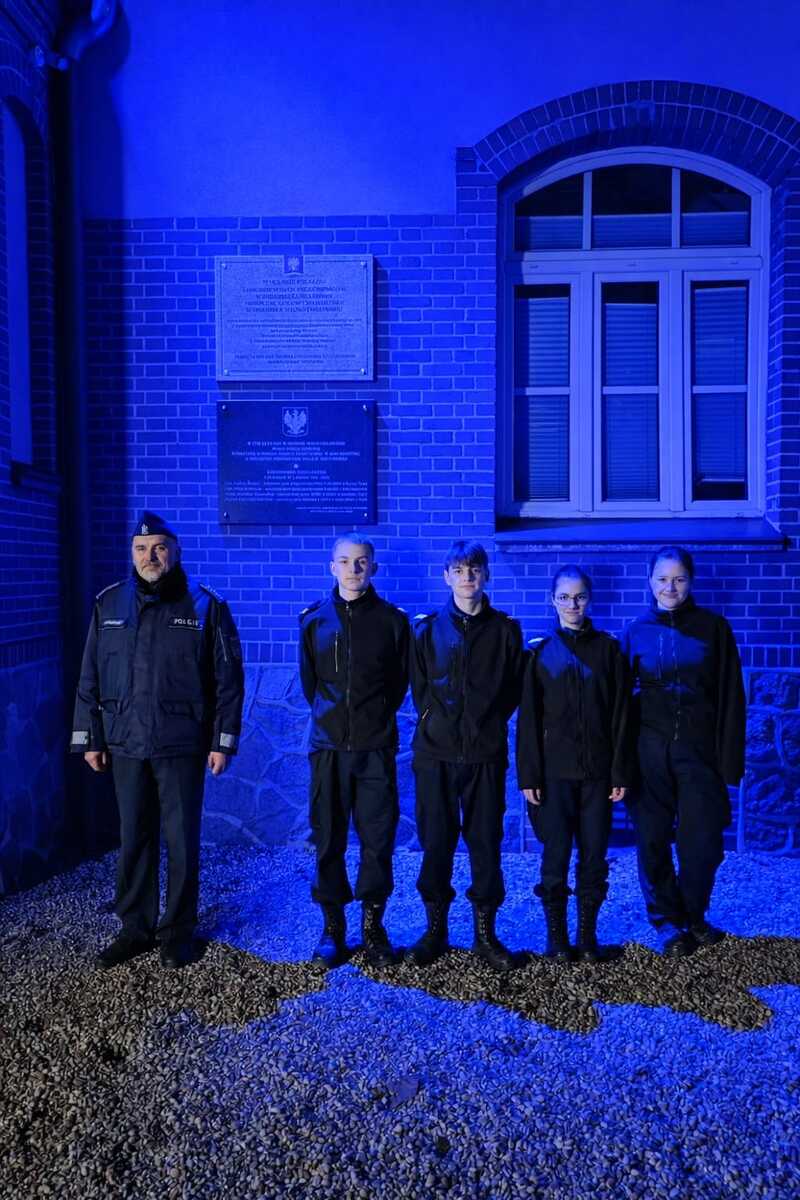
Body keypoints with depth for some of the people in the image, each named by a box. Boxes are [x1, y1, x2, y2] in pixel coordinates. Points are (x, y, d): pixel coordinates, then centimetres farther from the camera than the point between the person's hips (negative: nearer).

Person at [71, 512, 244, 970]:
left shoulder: (205, 606, -5)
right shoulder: (109, 604, 4)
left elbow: (228, 679, -4)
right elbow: (91, 677, 8)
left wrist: (223, 741, -6)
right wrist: (90, 739, 6)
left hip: (182, 745, -3)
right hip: (125, 744, 3)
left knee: (182, 840, 6)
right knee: (134, 839, 12)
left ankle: (178, 931, 23)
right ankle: (136, 927, 28)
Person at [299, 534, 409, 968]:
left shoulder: (391, 619, 2)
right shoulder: (314, 619, 5)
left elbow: (399, 680, 11)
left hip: (376, 747, -1)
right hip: (328, 745, 1)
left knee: (378, 839, 3)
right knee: (328, 840, 6)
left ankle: (373, 925, 19)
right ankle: (332, 927, 21)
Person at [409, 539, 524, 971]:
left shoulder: (504, 629, 4)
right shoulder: (428, 628, 5)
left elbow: (515, 687, 9)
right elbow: (418, 685, 10)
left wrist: (488, 722, 3)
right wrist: (435, 718, 3)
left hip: (486, 753, 0)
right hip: (436, 753, 0)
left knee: (486, 843, 6)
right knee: (435, 842, 6)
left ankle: (485, 932, 21)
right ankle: (435, 928, 23)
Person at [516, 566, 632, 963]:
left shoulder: (608, 648, 5)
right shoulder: (542, 652, 4)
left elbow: (621, 714, 3)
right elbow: (528, 719, 1)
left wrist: (621, 771, -1)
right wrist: (528, 775, -4)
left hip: (597, 771, 1)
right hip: (555, 771, -1)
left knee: (594, 856, 6)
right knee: (555, 856, 1)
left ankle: (587, 934, 20)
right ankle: (556, 934, 16)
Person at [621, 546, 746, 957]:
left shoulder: (714, 628, 1)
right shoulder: (636, 631, 3)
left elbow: (730, 698, 0)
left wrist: (730, 760, -4)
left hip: (699, 752, 0)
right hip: (649, 753, 0)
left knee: (701, 843, 6)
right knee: (653, 842, 7)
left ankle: (693, 916, 31)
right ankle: (667, 921, 26)